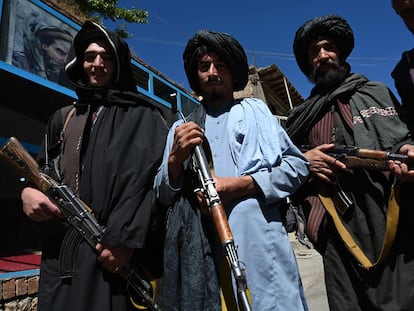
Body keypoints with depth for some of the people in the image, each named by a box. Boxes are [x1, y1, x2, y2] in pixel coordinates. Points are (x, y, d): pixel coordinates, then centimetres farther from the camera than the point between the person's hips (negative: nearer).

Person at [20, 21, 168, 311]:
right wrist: (28, 190, 0)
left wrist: (124, 238, -19)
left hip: (115, 251, -5)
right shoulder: (63, 119, 20)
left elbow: (150, 181, -10)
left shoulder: (143, 118, 2)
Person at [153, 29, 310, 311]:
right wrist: (175, 159, -5)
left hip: (256, 237, -1)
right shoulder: (181, 128, 18)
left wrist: (241, 184, -10)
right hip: (197, 246, 2)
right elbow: (163, 196, 15)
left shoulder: (255, 111, 15)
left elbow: (298, 165, 5)